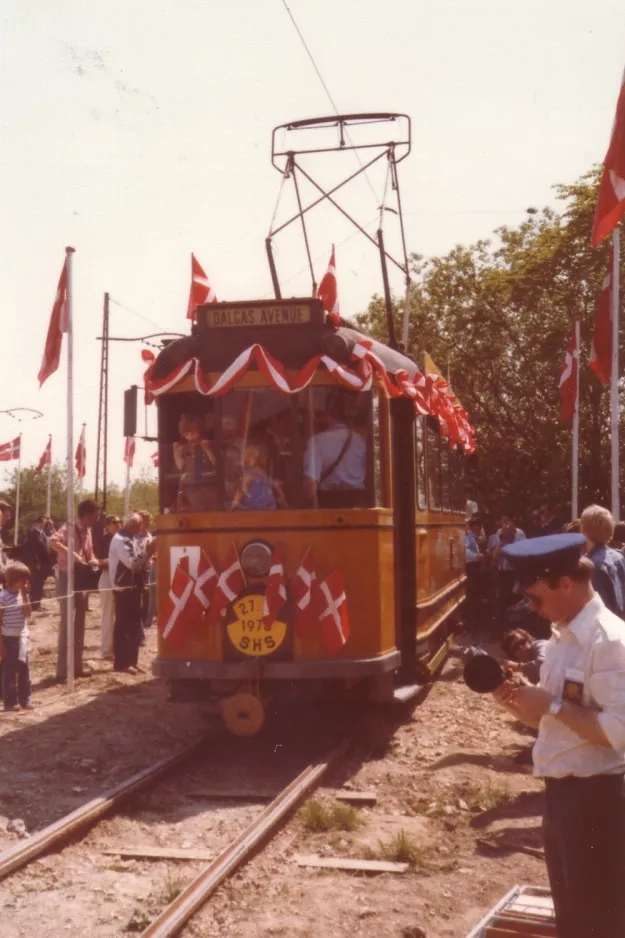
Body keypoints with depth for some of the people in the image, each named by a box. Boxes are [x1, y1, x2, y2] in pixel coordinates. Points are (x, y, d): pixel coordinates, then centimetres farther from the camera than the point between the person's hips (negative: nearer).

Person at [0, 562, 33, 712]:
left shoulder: (22, 594, 5)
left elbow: (27, 613, -5)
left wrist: (25, 596, -12)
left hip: (22, 637, 6)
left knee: (24, 670, 10)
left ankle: (25, 699, 18)